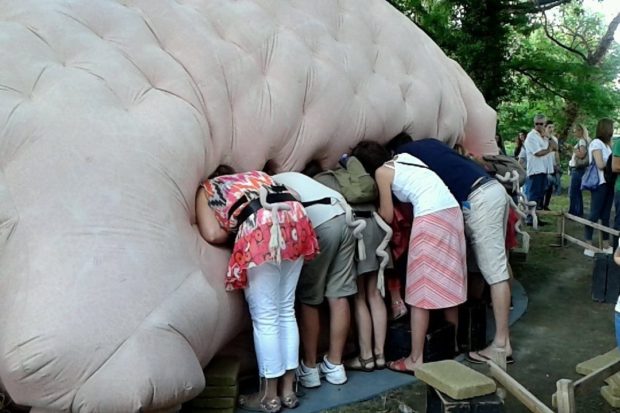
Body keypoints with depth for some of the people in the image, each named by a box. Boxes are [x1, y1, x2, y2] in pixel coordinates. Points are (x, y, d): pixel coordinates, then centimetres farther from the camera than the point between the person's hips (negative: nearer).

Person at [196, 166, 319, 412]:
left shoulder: (207, 189, 23)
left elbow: (213, 235, 5)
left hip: (260, 227, -5)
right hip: (294, 217, 6)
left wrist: (233, 230, 26)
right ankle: (288, 390, 23)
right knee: (286, 311, 14)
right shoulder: (257, 175, 37)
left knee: (265, 317, 5)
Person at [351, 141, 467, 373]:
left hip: (431, 217, -8)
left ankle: (416, 360, 3)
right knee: (448, 283, 18)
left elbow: (387, 216, 3)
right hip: (452, 211, 8)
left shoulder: (381, 172, 2)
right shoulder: (405, 157, 22)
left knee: (421, 289, -2)